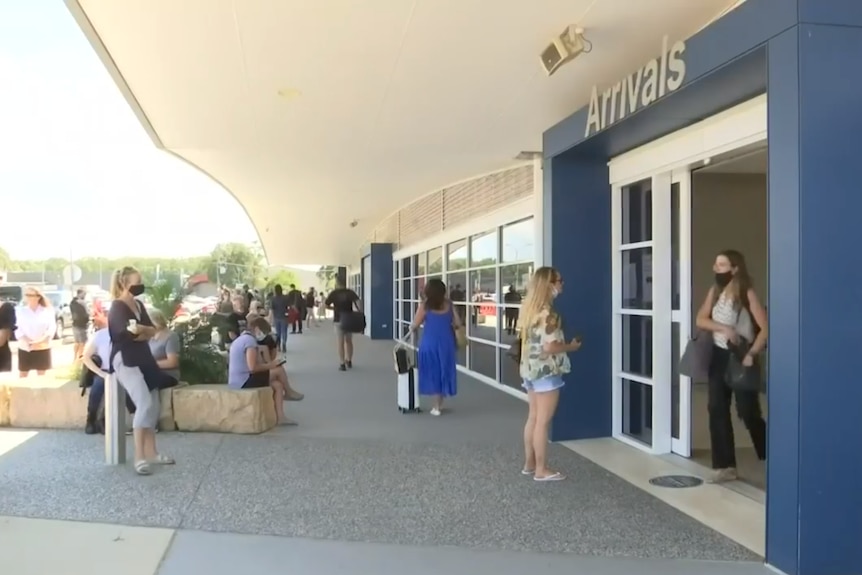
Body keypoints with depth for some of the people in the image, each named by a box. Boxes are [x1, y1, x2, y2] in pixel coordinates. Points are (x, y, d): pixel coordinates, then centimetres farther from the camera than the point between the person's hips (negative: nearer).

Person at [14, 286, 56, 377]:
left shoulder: (47, 311, 0)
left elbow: (52, 327, -6)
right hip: (25, 348, 0)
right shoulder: (21, 311, 3)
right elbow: (17, 328, -4)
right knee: (22, 375, 5)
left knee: (41, 376, 9)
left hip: (43, 348, 0)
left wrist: (41, 340, -21)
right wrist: (26, 340, -20)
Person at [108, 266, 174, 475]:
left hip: (143, 358, 9)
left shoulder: (139, 305, 13)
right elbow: (129, 332, -26)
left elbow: (152, 331, 4)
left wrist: (141, 332, -12)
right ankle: (139, 457, -18)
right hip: (125, 360, -9)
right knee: (145, 404, -21)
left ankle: (151, 452, 17)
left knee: (154, 407, 8)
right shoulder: (117, 308, -10)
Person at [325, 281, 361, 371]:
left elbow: (326, 305, -1)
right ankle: (349, 361, 26)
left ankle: (342, 364, -2)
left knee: (340, 343, 1)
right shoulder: (350, 292, 1)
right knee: (349, 341, 17)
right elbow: (357, 301, -15)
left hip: (338, 320, -2)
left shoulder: (334, 293, -1)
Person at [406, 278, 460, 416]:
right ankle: (440, 404, 23)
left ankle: (437, 407, 9)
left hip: (430, 343, -3)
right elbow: (458, 324, 5)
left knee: (433, 372, 6)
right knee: (444, 371, 15)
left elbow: (415, 325, -4)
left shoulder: (425, 306, -6)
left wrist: (410, 331, 17)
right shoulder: (449, 304, 3)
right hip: (446, 342, 3)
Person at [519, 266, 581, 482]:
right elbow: (550, 346, -23)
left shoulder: (529, 308, 9)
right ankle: (541, 470, 8)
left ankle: (529, 463, 24)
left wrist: (565, 344, 18)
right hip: (546, 371, -9)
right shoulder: (548, 313, -19)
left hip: (530, 369, 9)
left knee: (533, 418, 16)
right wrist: (572, 346, -7)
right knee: (543, 421, -1)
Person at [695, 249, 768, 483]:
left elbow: (765, 328, -17)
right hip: (718, 356, 6)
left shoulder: (747, 294, -13)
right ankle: (725, 466, 10)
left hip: (741, 357, -5)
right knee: (717, 410, 2)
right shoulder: (715, 291, 5)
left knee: (748, 412, -1)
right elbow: (700, 319, -1)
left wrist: (751, 354, -26)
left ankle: (770, 458, 24)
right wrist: (723, 328, -18)